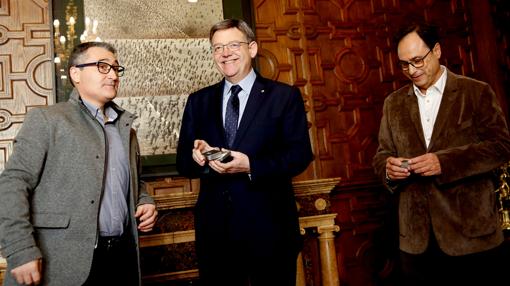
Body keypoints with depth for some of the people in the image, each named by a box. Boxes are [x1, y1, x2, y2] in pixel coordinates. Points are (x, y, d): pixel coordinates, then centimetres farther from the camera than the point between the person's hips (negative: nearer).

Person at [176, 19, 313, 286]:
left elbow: (300, 154, -7)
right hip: (214, 226, 3)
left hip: (270, 226, -2)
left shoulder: (284, 96, 0)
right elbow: (183, 161, 8)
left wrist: (250, 166, -21)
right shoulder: (198, 101, 10)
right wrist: (197, 157, -15)